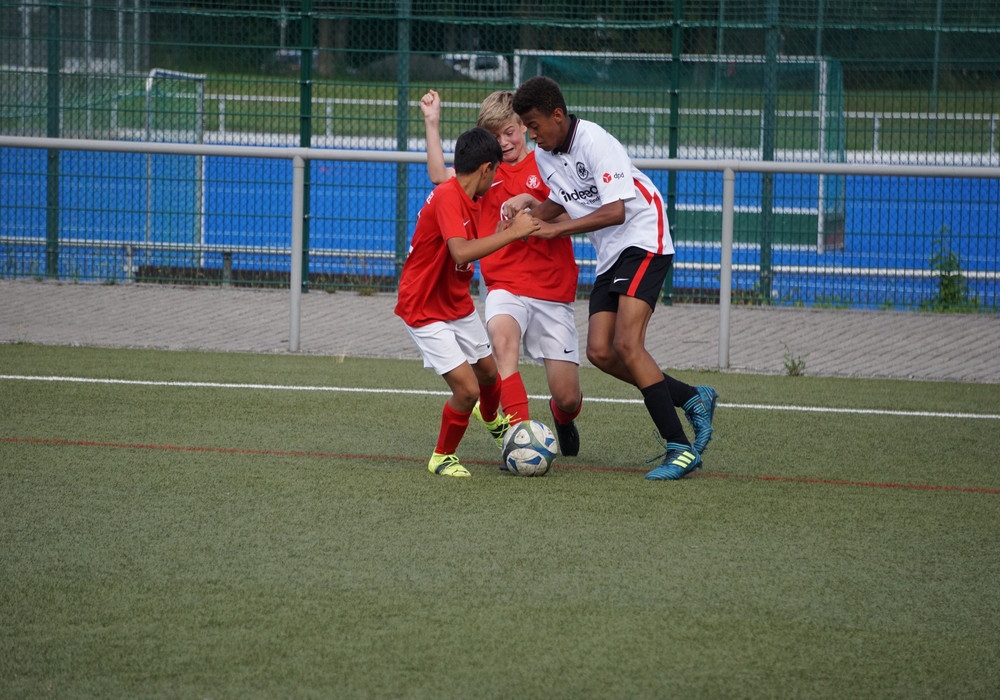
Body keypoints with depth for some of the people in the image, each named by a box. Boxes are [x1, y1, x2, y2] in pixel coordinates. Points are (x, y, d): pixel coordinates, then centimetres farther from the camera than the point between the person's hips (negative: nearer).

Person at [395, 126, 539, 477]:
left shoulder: (471, 200, 4)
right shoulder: (447, 197, -27)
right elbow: (461, 252, -40)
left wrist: (500, 233, 4)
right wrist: (512, 233, -36)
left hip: (458, 304, 10)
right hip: (425, 311, -10)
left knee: (488, 371, 25)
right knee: (467, 389, -16)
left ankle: (492, 418, 58)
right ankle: (443, 457, 7)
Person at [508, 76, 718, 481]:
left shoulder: (596, 143, -20)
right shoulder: (544, 156, 6)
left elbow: (615, 211, -25)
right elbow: (559, 203, 20)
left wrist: (555, 229, -24)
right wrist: (529, 208, -2)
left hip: (642, 240, -9)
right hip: (610, 255, 9)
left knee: (627, 344, -21)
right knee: (600, 352, -3)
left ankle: (680, 449, -20)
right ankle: (693, 399, 10)